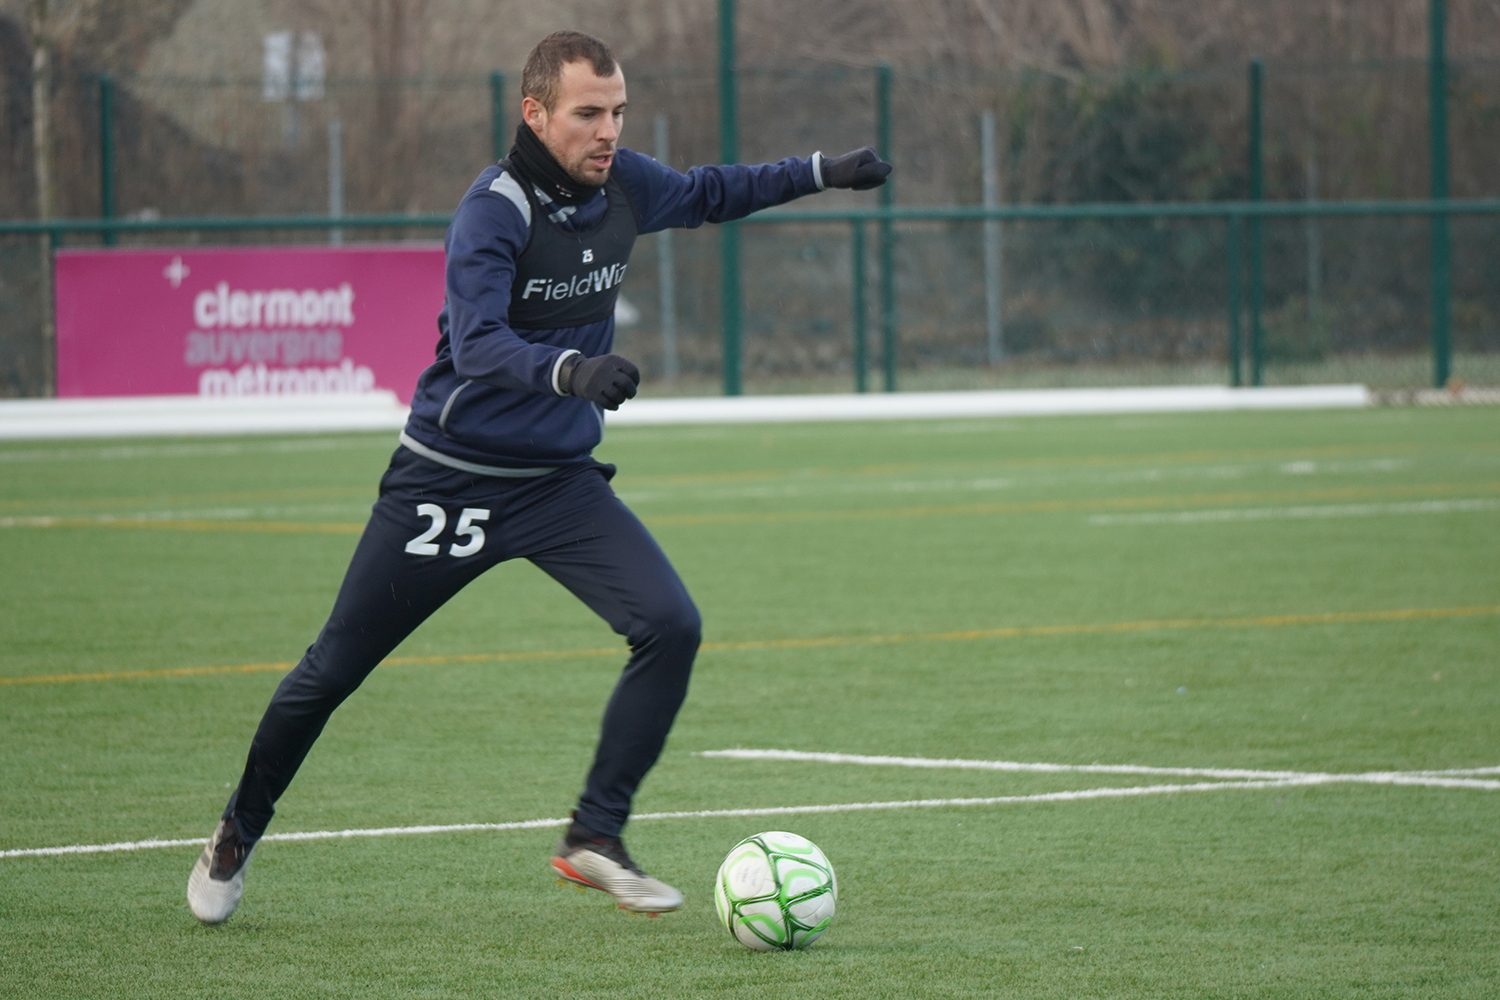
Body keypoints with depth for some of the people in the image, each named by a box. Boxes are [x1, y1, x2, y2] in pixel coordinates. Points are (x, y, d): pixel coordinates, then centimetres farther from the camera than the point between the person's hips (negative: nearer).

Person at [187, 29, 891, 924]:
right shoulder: (494, 211, -22)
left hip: (561, 480, 5)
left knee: (671, 626, -17)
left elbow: (706, 194, 21)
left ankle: (595, 837, -8)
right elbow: (478, 345, -36)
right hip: (450, 478, -5)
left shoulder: (624, 184, -2)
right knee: (333, 672, 5)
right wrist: (572, 371, -53)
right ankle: (239, 835, 27)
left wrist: (821, 173, 14)